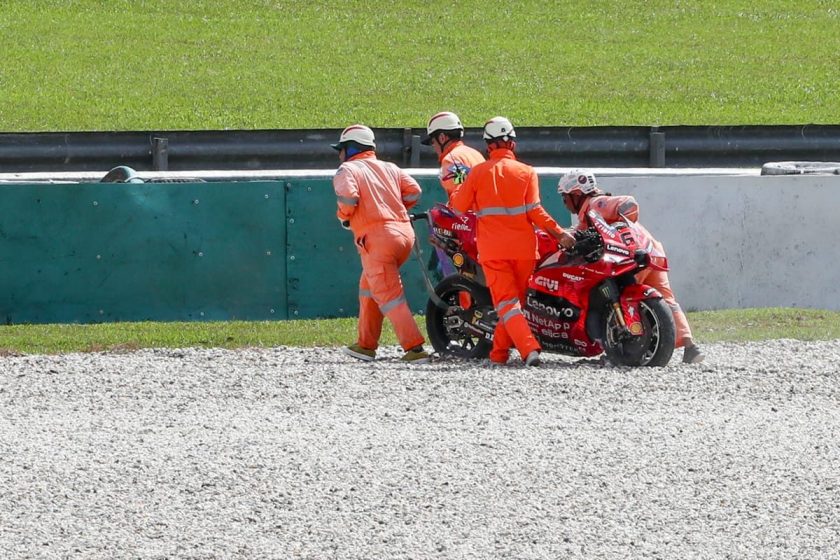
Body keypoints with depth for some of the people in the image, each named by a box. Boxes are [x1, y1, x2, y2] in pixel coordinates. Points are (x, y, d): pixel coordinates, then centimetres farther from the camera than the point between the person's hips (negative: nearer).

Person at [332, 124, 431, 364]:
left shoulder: (347, 170, 1)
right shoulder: (389, 168, 19)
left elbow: (347, 196, -18)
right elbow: (413, 191, 8)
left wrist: (344, 216, 2)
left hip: (376, 237, -8)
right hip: (405, 231, 8)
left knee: (388, 295, -7)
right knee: (368, 287, 23)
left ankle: (415, 348, -16)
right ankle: (366, 344, 27)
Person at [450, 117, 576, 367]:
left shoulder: (478, 172, 1)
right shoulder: (526, 172, 1)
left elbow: (459, 206, 4)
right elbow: (534, 211, -7)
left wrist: (454, 194, 25)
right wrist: (560, 234, -5)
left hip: (492, 249, -1)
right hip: (523, 247, 1)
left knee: (506, 302, -6)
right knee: (515, 299, 17)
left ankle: (529, 349, -25)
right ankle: (499, 352, 20)